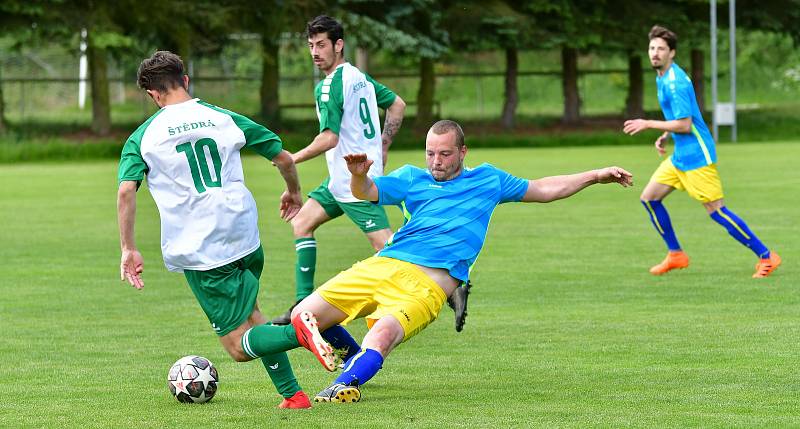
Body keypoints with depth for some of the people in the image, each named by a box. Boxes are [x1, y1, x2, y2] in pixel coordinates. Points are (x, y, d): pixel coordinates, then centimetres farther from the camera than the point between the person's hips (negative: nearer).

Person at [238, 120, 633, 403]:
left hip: (427, 285, -3)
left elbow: (543, 189, 29)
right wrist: (359, 176, -22)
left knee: (383, 334, -34)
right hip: (382, 265, 3)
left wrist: (596, 175, 23)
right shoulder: (412, 178, 18)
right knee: (302, 317, -3)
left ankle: (344, 386, -50)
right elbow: (368, 192, 3)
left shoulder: (488, 180, 21)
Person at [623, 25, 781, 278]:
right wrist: (665, 136, 11)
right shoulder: (663, 78, 12)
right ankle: (675, 255, 18)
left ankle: (766, 257, -4)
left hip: (696, 155, -10)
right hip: (680, 155, 10)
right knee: (649, 198, 9)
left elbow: (684, 124, -23)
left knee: (716, 210, -10)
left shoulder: (675, 82, -19)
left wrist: (648, 124, -16)